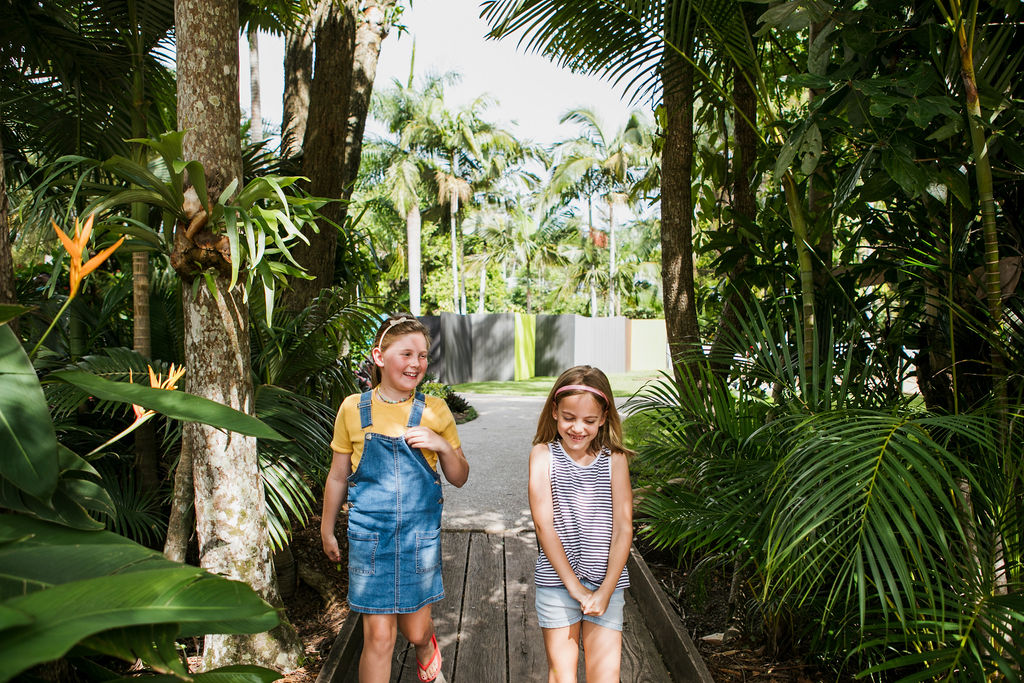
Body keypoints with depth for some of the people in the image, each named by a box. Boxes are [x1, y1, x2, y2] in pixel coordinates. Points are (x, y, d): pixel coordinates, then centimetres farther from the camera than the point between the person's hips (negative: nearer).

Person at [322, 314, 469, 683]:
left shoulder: (435, 410, -2)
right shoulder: (354, 408, -3)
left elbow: (459, 478, 4)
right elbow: (338, 477, 9)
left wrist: (443, 446, -14)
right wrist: (327, 530, 16)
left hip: (420, 535, 1)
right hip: (370, 535, -1)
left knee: (415, 629, 14)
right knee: (378, 637, 0)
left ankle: (427, 648, 50)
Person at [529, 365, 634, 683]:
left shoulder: (614, 459, 0)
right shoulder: (543, 454, -3)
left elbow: (623, 528, -2)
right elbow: (544, 524, -8)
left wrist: (605, 590, -9)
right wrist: (575, 586, -11)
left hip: (607, 581, 1)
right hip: (557, 579, -1)